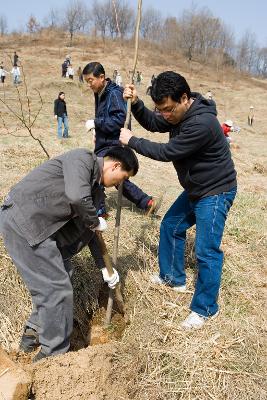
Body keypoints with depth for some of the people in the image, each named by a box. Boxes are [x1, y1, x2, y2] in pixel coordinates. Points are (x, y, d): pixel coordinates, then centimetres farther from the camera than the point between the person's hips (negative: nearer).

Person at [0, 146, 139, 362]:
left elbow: (86, 230, 23)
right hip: (21, 220, -10)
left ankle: (33, 333, 36)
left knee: (62, 272, 20)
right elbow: (77, 198, -30)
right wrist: (95, 222, -9)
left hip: (38, 224, 10)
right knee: (57, 287, -4)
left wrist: (104, 268, 26)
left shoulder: (95, 189, 15)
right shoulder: (83, 158, -12)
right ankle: (53, 354, 15)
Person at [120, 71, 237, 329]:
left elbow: (166, 152, -27)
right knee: (170, 227, 19)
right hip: (194, 189, 10)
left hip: (216, 192, -10)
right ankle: (173, 278, 38)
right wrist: (135, 103, -8)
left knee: (206, 251, -7)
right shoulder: (178, 113, -2)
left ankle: (205, 309, 10)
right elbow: (152, 124, 10)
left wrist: (131, 141, -16)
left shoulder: (201, 123, -32)